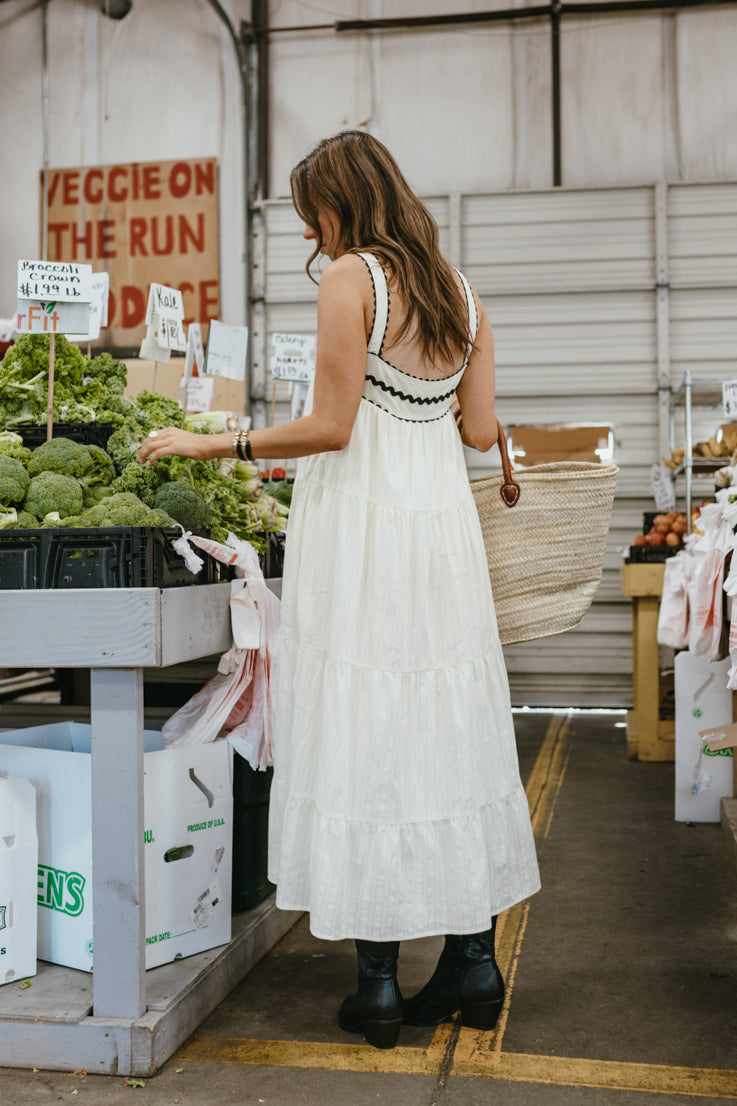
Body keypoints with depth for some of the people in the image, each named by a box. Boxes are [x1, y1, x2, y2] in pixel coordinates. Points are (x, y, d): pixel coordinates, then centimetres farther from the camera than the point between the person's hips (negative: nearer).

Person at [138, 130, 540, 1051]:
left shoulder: (351, 277, -7)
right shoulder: (459, 291, 13)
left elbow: (331, 427, -12)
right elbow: (479, 430, 11)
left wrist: (212, 444, -5)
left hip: (363, 524, -7)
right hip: (443, 518, 7)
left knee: (362, 739, -1)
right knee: (449, 730, 11)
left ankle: (378, 985, 6)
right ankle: (473, 960, 19)